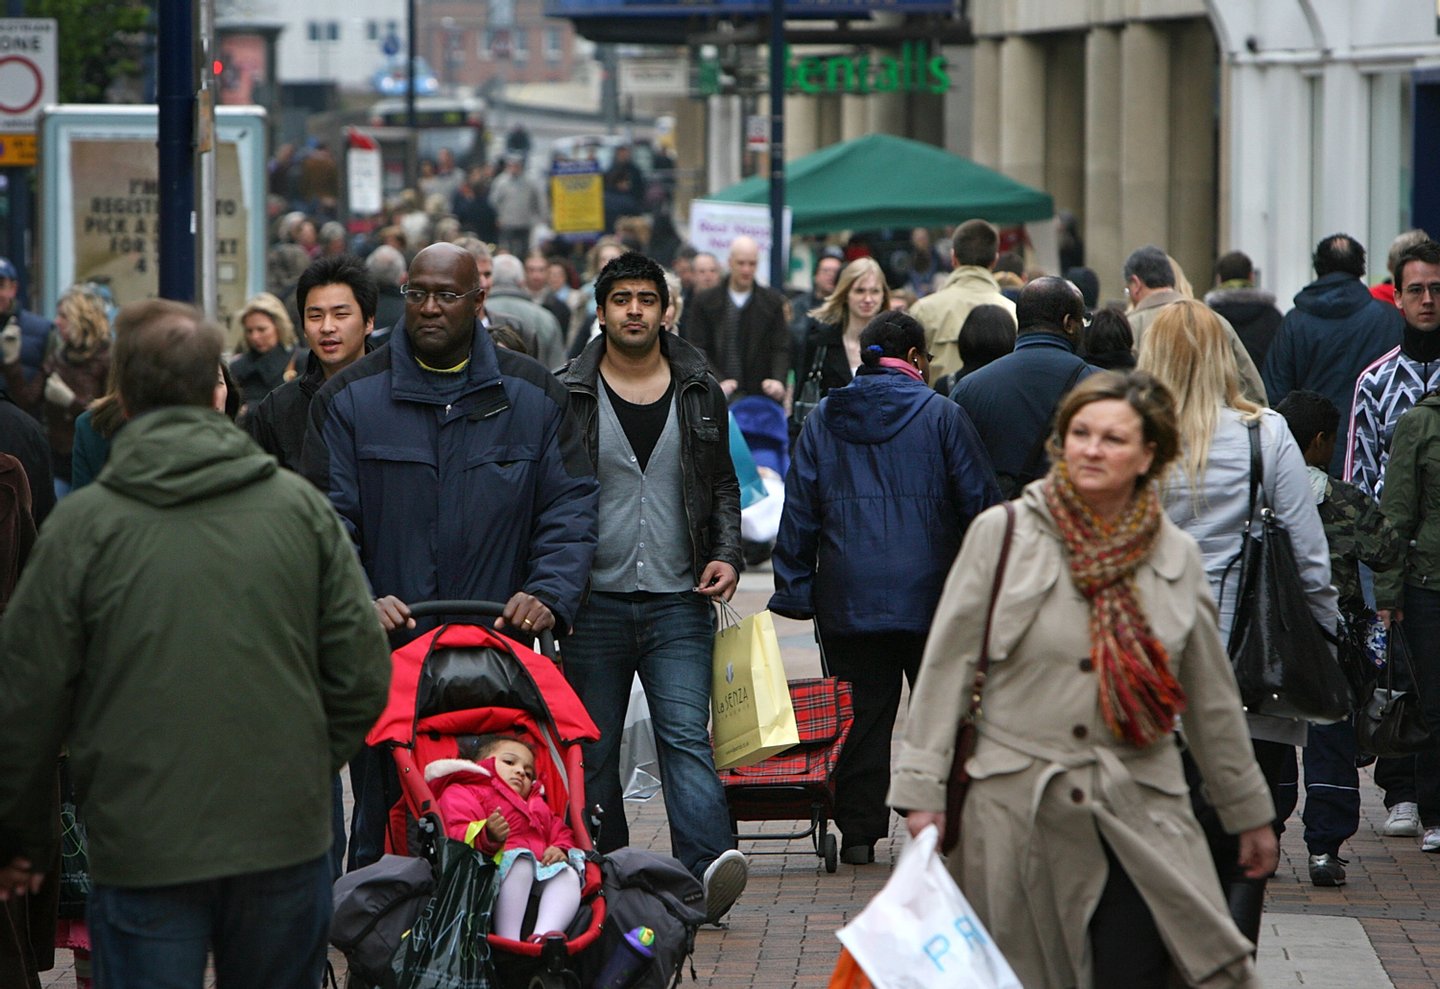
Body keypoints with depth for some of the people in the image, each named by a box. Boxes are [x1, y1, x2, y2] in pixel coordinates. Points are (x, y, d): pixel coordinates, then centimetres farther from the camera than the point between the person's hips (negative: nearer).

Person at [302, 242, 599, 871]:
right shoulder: (350, 399, 5)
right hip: (384, 654, -1)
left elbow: (571, 506, 8)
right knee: (383, 816, -1)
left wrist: (548, 593, -8)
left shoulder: (533, 397, 9)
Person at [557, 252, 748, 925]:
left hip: (679, 601, 0)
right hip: (595, 603, 0)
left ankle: (706, 870, -24)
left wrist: (726, 553, 1)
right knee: (593, 749, 5)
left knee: (686, 736, -13)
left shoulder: (700, 391, 9)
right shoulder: (567, 394, 3)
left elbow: (723, 484, 18)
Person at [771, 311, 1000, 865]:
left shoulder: (824, 420, 7)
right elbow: (980, 501, -2)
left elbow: (799, 510, 6)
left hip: (849, 597, 2)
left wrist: (794, 589, 9)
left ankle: (858, 833, 5)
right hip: (928, 591, -2)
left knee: (865, 712, 6)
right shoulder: (942, 416, -1)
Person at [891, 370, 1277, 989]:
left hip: (1137, 815, 1)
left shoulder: (1176, 555, 7)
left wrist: (1250, 813, 21)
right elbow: (946, 665, 0)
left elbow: (1211, 699, 16)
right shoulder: (1002, 532, 0)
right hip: (1017, 807, -1)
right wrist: (923, 789, -6)